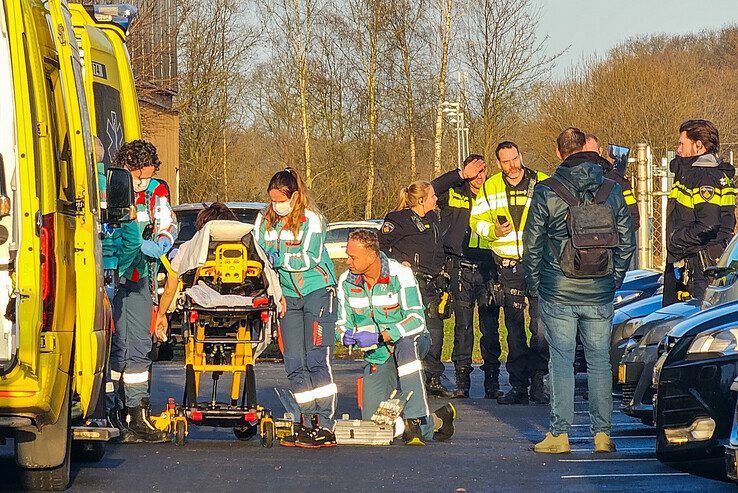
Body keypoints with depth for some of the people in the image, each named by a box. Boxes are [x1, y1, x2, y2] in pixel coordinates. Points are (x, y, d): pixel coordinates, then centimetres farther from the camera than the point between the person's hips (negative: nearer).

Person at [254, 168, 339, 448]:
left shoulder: (310, 220, -11)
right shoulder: (265, 220, 6)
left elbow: (309, 259, -17)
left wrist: (277, 258, -20)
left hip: (318, 291, -6)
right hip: (288, 296, 6)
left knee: (317, 360, -11)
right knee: (294, 364, 1)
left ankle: (325, 427, -13)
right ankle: (307, 422, 6)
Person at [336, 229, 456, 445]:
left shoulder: (400, 274, -18)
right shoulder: (346, 281, -3)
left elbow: (417, 320, -26)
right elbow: (342, 323, 5)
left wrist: (381, 336, -36)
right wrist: (346, 335, -20)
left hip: (412, 341, -4)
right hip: (377, 356, 4)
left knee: (405, 345, -44)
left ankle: (416, 421, -40)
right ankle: (436, 420, 16)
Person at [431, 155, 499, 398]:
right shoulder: (453, 195, 7)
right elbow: (432, 189, -11)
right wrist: (461, 175, -12)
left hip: (487, 268, 2)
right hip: (461, 268, -2)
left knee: (490, 326, 0)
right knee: (463, 325, -1)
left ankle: (492, 379, 4)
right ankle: (462, 380, 3)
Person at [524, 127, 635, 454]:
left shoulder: (546, 193, -5)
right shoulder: (611, 191, 3)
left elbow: (532, 245, -1)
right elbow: (627, 243, 7)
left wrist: (534, 285, 11)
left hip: (558, 292, -2)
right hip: (600, 295, 2)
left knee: (561, 361, 2)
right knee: (599, 362, 8)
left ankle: (559, 434, 1)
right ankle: (602, 433, 8)